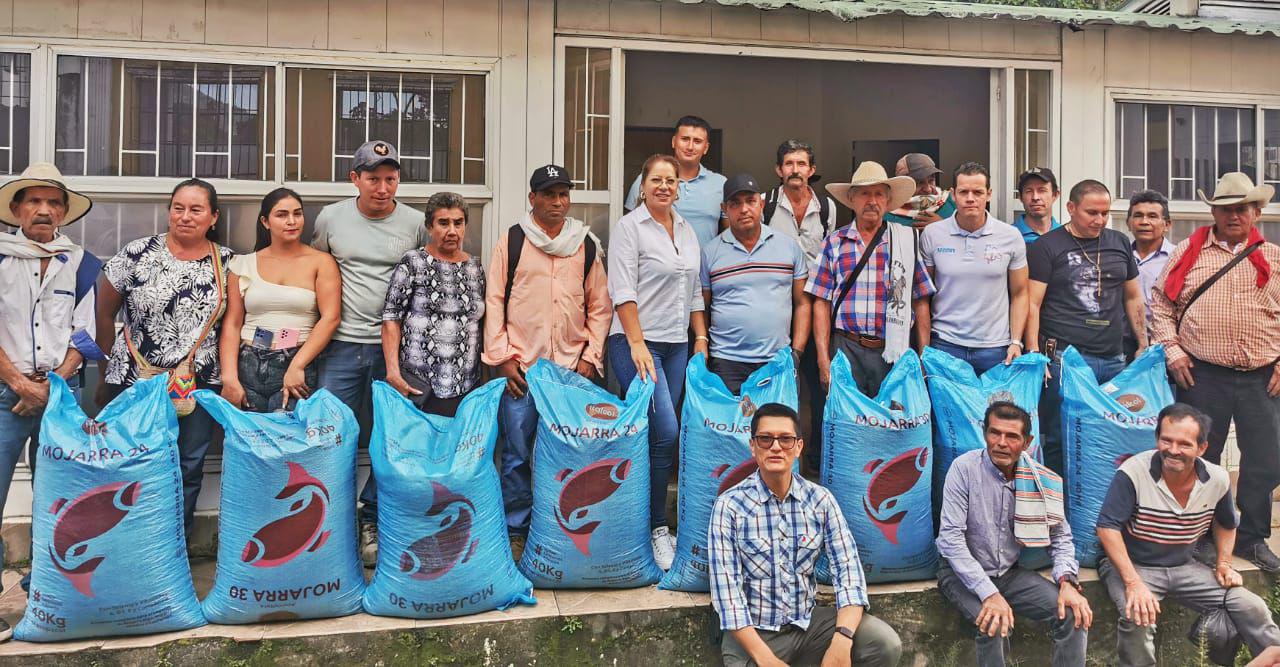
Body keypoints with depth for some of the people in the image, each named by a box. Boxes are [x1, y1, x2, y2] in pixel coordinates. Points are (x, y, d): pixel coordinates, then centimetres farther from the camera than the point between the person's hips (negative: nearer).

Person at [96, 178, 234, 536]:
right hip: (136, 382, -1)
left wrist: (230, 377, 3)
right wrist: (105, 376, 9)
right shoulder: (137, 254, -3)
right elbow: (104, 315, 5)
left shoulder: (227, 262, 2)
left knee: (190, 469, 8)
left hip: (200, 384, 2)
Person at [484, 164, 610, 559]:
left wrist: (590, 356, 3)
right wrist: (502, 358, -4)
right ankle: (516, 532, 15)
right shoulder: (511, 241, 5)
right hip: (521, 367, -2)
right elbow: (494, 302, 3)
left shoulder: (587, 245, 11)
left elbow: (600, 306, 13)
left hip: (572, 368, 2)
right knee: (517, 455, 2)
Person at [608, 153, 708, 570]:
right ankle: (657, 529, -4)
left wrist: (701, 338, 13)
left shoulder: (686, 230, 16)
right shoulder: (629, 227, -4)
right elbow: (623, 291, -11)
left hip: (677, 346, 7)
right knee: (665, 431, -15)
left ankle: (650, 521, 17)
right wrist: (637, 343, -18)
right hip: (637, 342, -7)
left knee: (663, 435, 6)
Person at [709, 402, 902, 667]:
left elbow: (847, 568, -6)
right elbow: (726, 587, -14)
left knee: (886, 643, -18)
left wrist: (842, 640, -23)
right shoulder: (729, 505, -9)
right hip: (753, 633, -2)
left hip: (810, 622, 2)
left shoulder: (820, 500, 0)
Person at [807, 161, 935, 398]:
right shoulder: (835, 242, 7)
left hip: (894, 353, 1)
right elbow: (821, 303, 3)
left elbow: (920, 301, 8)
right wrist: (824, 360, -4)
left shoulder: (906, 240, 8)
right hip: (845, 350, 0)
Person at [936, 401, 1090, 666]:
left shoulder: (1041, 479, -6)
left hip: (1010, 573, 4)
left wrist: (1067, 581, -16)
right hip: (963, 573, -4)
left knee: (1074, 613, -13)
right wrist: (989, 593, -30)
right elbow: (951, 537, -23)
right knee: (992, 623, -30)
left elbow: (1060, 536, 4)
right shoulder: (964, 468, -19)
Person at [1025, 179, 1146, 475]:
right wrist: (1034, 355, -12)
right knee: (1060, 440, -2)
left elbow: (1132, 297, 22)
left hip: (1113, 359, 5)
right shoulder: (1046, 246, 0)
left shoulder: (1120, 243, 15)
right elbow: (1032, 304, -5)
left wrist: (1143, 346, 16)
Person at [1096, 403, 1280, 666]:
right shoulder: (1133, 473, -22)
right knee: (1137, 618, -33)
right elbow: (1108, 528, -24)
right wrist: (1133, 583, -29)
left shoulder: (1218, 479, -4)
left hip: (1184, 567, 5)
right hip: (1131, 564, -5)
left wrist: (1224, 563, 5)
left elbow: (1225, 523, 19)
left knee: (1253, 608, -2)